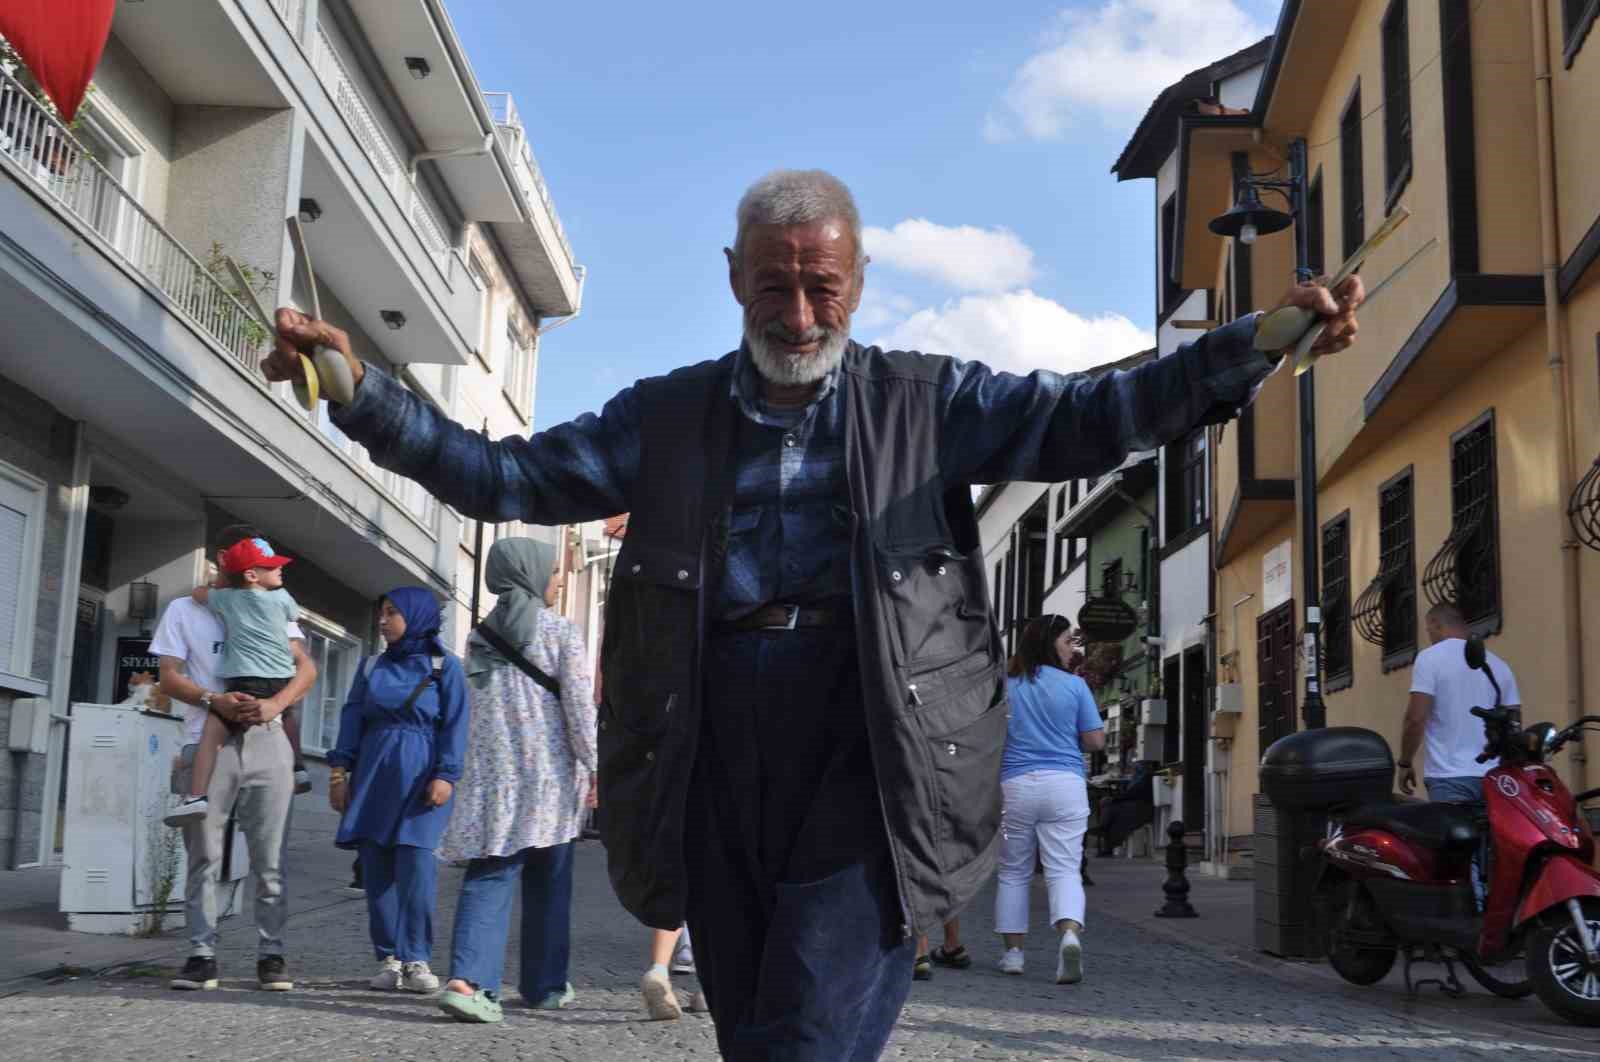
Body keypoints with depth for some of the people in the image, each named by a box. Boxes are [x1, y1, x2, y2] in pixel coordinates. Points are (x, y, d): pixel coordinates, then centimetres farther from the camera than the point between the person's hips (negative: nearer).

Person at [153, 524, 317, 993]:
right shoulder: (184, 610, 11)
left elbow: (306, 669, 6)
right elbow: (170, 677, 2)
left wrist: (273, 705, -13)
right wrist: (214, 700, -16)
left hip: (266, 742, 1)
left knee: (269, 858, 0)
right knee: (203, 856, -1)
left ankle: (271, 954, 4)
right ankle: (202, 954, 3)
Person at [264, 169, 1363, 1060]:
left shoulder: (927, 401, 8)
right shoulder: (669, 415, 12)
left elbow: (1082, 418, -1)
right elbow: (507, 476, 10)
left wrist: (1251, 348, -14)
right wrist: (363, 390, -2)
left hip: (871, 754, -3)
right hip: (717, 758, 3)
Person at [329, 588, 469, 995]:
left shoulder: (444, 667, 3)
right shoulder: (371, 666, 15)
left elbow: (454, 725, -2)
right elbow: (352, 718, 13)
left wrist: (445, 776, -11)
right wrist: (339, 770, 4)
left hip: (420, 775, -4)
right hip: (374, 774, 4)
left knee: (415, 864, -13)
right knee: (377, 869, 1)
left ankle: (416, 960, -8)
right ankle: (388, 959, 6)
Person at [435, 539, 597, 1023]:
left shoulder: (480, 636, 11)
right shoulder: (560, 631, -4)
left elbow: (476, 708, 14)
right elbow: (579, 706, -7)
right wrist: (592, 765, -1)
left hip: (489, 772, 3)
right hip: (547, 774, -3)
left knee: (488, 877, -2)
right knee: (547, 884, 10)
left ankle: (468, 978, -21)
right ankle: (545, 985, 19)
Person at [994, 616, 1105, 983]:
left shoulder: (1004, 685, 3)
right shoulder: (1074, 685, 0)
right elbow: (1096, 741, 0)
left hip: (1016, 784, 1)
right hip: (1065, 784, -1)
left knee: (1014, 872, 12)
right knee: (1064, 870, -3)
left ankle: (1013, 953, 15)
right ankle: (1070, 932, -27)